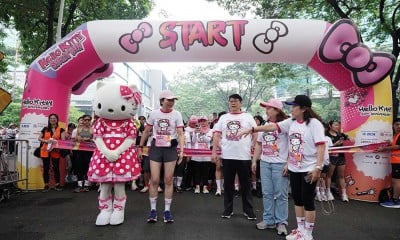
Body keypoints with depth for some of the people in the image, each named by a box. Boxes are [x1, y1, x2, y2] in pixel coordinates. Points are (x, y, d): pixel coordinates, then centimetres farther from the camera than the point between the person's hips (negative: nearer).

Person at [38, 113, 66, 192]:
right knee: (46, 168, 4)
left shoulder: (60, 129, 5)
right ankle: (46, 185, 12)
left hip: (55, 151, -1)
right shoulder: (45, 129, 10)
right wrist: (46, 141, -11)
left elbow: (63, 140, -4)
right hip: (45, 150, 2)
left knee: (56, 168, 2)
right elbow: (39, 138, 7)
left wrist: (56, 142, -23)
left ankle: (57, 185, 10)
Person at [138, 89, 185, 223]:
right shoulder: (154, 113, 1)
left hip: (171, 148, -1)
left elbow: (180, 134, -6)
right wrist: (140, 147, 11)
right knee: (154, 180, 1)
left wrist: (181, 150, -18)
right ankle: (153, 210, 15)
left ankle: (167, 211, 15)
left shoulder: (177, 114, -2)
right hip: (156, 148, 1)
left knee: (168, 180, 3)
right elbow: (146, 132, 11)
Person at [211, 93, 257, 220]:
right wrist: (214, 151, 0)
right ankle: (228, 209, 24)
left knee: (246, 185, 8)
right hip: (227, 156, 2)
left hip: (244, 156, -2)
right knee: (228, 184, 11)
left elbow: (255, 135, 3)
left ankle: (248, 210, 21)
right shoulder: (223, 118, 9)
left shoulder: (248, 117, 4)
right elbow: (217, 135, 7)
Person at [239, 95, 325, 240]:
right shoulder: (291, 122, 5)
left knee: (307, 201, 4)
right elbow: (273, 126, 3)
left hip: (309, 169, -7)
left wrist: (318, 167, -24)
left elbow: (321, 146, -18)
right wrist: (253, 129, -2)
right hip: (294, 168, 7)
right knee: (297, 199, 16)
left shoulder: (314, 123, -14)